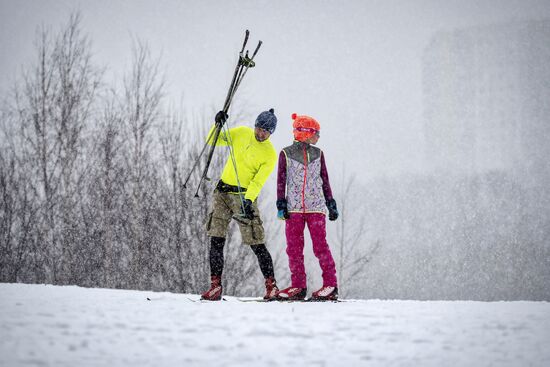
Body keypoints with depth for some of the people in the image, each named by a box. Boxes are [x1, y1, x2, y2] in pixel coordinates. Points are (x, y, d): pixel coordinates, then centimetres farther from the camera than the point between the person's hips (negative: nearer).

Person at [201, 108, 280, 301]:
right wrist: (218, 125, -9)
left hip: (245, 196, -4)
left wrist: (248, 199, -28)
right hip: (222, 191, 4)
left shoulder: (270, 154, -6)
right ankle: (215, 286, -2)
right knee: (216, 239, -4)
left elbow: (258, 181, -13)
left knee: (256, 243, -6)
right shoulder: (241, 133, 5)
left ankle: (271, 285, 4)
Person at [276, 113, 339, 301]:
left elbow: (325, 180, 15)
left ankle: (331, 285, -3)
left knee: (320, 246, -6)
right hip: (294, 207, 0)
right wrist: (281, 204, -2)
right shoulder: (286, 154, 4)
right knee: (294, 248, 1)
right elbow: (281, 180, 5)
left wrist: (331, 204, 12)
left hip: (316, 207, 0)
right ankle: (298, 286, 8)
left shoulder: (318, 154, 11)